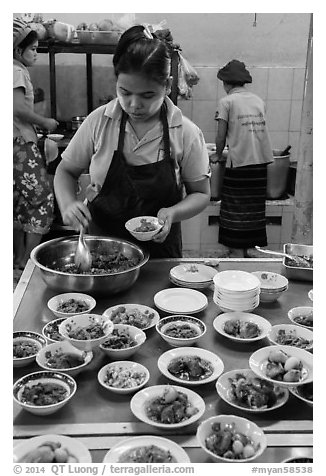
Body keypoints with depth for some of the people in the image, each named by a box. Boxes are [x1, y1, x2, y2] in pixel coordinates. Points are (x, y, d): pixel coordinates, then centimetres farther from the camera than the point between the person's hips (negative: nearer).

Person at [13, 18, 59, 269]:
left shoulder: (18, 69, 17)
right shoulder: (17, 71, -10)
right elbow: (19, 108, -21)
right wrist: (45, 122, -10)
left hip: (19, 142, 10)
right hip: (21, 144, -10)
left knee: (21, 202, 14)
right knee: (43, 199, -6)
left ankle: (19, 258, 22)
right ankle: (28, 260, -3)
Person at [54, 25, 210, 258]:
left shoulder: (186, 133, -10)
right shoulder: (98, 122, -8)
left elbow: (201, 194, 0)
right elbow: (66, 171, 5)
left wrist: (173, 213, -19)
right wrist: (68, 204, -15)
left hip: (159, 246, 0)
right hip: (99, 243, 0)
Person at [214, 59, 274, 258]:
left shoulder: (226, 102, -3)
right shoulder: (259, 100, 12)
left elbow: (221, 136, -4)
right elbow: (260, 130, 12)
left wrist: (219, 155, 12)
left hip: (239, 162, -5)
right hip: (262, 160, 5)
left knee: (236, 209, 5)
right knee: (254, 208, 15)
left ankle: (238, 252, 9)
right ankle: (250, 249, 22)